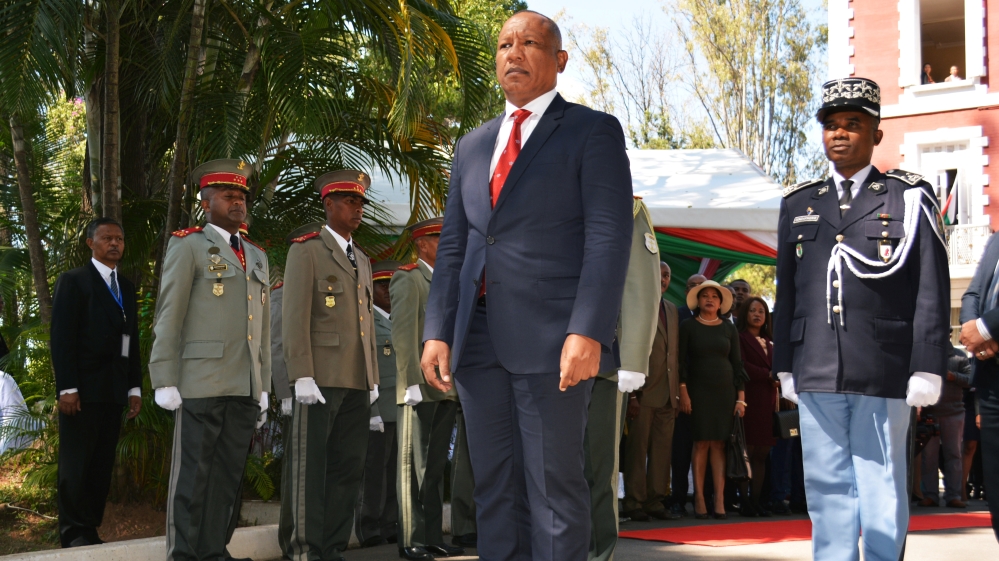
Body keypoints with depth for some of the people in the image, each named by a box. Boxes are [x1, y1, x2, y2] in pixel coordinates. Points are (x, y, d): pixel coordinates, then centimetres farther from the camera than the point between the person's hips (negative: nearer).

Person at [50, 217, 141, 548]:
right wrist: (67, 388, -15)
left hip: (114, 390, 5)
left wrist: (134, 388, 9)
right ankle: (75, 534, 2)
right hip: (83, 388, -5)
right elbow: (62, 338, -8)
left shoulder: (126, 287, 17)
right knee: (76, 464, -2)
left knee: (103, 464, 4)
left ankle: (91, 530, 8)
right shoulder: (73, 281, -1)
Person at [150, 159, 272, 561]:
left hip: (245, 388, 6)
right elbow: (168, 317, -3)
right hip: (201, 383, -6)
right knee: (192, 474, -3)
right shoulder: (187, 246, 2)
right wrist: (165, 381, -10)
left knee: (228, 474, 6)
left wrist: (264, 388, 15)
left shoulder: (257, 257, 21)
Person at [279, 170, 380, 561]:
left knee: (349, 467, 6)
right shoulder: (306, 250, -1)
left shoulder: (361, 260, 21)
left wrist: (373, 378, 16)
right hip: (321, 378, -7)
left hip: (356, 382, 7)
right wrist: (302, 376, -17)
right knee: (310, 467, -3)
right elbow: (295, 317, -9)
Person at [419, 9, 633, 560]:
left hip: (551, 337, -5)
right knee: (494, 488, 8)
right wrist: (438, 331, 5)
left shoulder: (592, 132, 2)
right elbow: (453, 246, 17)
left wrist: (588, 332, -18)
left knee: (554, 484, -4)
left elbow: (608, 238, -7)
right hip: (479, 339, 6)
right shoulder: (472, 145, 20)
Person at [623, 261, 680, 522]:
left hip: (667, 392, 6)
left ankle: (656, 502, 12)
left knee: (662, 449, 6)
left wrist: (676, 390, 12)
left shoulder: (671, 309, 19)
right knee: (637, 448, -3)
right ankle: (634, 503, 2)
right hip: (643, 390, -6)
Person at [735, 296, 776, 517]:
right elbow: (742, 366, -10)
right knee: (747, 451, -8)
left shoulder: (769, 343, 22)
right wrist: (767, 375, -10)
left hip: (767, 402, 6)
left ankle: (757, 499, 7)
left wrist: (778, 378, 0)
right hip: (749, 399, -6)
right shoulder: (740, 338, 1)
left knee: (762, 453, 4)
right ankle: (744, 501, -6)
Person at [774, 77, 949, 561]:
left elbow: (932, 291, 0)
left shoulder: (910, 199, 4)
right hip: (816, 375, 3)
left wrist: (927, 369, -6)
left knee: (882, 486, 3)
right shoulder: (799, 205, 15)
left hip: (884, 375, -3)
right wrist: (784, 367, 11)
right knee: (826, 486, 6)